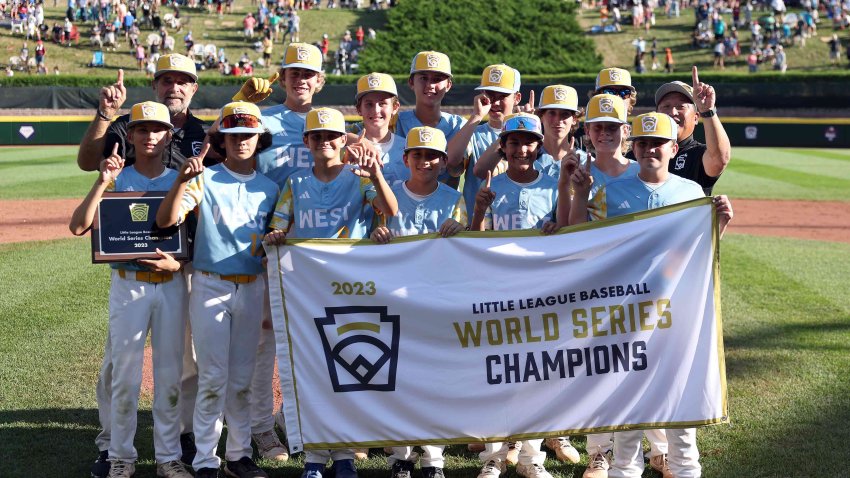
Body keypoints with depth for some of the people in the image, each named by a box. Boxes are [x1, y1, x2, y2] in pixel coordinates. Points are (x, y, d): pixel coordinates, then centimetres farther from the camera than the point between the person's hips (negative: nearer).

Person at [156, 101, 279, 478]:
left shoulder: (270, 188, 8)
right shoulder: (204, 180, -4)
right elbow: (166, 220, -17)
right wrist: (181, 181, -32)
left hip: (252, 288, 4)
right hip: (211, 287, -4)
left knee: (242, 378, 11)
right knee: (212, 378, -3)